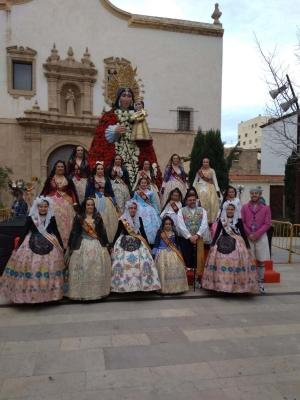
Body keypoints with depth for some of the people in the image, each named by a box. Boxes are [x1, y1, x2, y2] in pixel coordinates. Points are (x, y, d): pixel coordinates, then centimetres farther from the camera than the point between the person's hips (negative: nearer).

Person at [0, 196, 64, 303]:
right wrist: (18, 247, 0)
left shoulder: (51, 218, 5)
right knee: (30, 268, -4)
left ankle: (48, 293, 16)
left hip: (49, 246, 1)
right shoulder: (30, 218, 1)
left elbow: (56, 232, 11)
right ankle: (29, 293, 10)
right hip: (32, 245, -1)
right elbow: (24, 232, 3)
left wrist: (61, 246, 10)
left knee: (49, 267, 1)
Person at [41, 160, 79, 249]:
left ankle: (64, 244, 8)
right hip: (53, 202, 0)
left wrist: (75, 203, -5)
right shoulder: (50, 178, 8)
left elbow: (72, 191, 4)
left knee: (65, 223, 0)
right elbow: (45, 191, 6)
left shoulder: (68, 179, 9)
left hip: (66, 203, 1)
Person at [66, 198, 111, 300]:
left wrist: (106, 244, 9)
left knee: (98, 268, 2)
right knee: (83, 268, -4)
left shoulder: (98, 217, 9)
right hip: (83, 245, -2)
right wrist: (72, 246, -3)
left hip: (97, 244, 2)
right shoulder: (79, 217, 2)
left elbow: (102, 231, 10)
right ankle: (82, 292, 6)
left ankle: (98, 291, 13)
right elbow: (74, 232, 0)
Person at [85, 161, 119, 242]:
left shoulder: (107, 179, 7)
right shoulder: (91, 179, 2)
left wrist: (115, 204, 9)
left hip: (106, 201, 2)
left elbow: (111, 192, 10)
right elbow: (87, 191, 3)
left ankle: (108, 240, 9)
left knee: (108, 220, -1)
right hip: (94, 201, -2)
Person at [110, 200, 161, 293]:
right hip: (125, 243, -3)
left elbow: (142, 232, 13)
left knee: (143, 262, -7)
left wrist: (147, 244, 12)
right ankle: (123, 284, 2)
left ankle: (142, 283, 5)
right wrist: (113, 245, 0)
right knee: (123, 263, -12)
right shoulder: (122, 220, -2)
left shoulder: (139, 219, 7)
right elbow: (118, 233, 2)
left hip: (138, 243, 3)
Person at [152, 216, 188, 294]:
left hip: (173, 253, 3)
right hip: (163, 253, -3)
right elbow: (156, 244, -3)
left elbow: (177, 244, 16)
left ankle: (176, 287, 6)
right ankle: (164, 288, 1)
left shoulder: (174, 233, 8)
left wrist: (179, 253, 16)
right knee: (163, 270, -9)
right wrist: (155, 254, -7)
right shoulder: (160, 233, -3)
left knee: (176, 269, -7)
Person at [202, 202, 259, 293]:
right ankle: (222, 284, 13)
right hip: (222, 244, 2)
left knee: (236, 263, -6)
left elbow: (243, 233, 3)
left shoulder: (238, 220, 1)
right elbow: (217, 233, 9)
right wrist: (212, 244, 6)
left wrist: (248, 246, 0)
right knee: (221, 264, 1)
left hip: (236, 244, -2)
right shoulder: (221, 220, 6)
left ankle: (237, 285, 5)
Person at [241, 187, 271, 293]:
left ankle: (260, 283, 17)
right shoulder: (244, 207, 4)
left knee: (261, 261, 6)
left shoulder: (266, 208, 2)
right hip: (247, 237, 0)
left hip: (261, 237, 0)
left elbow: (267, 224, -5)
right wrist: (249, 234, -13)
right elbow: (242, 222, -2)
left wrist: (256, 235, -14)